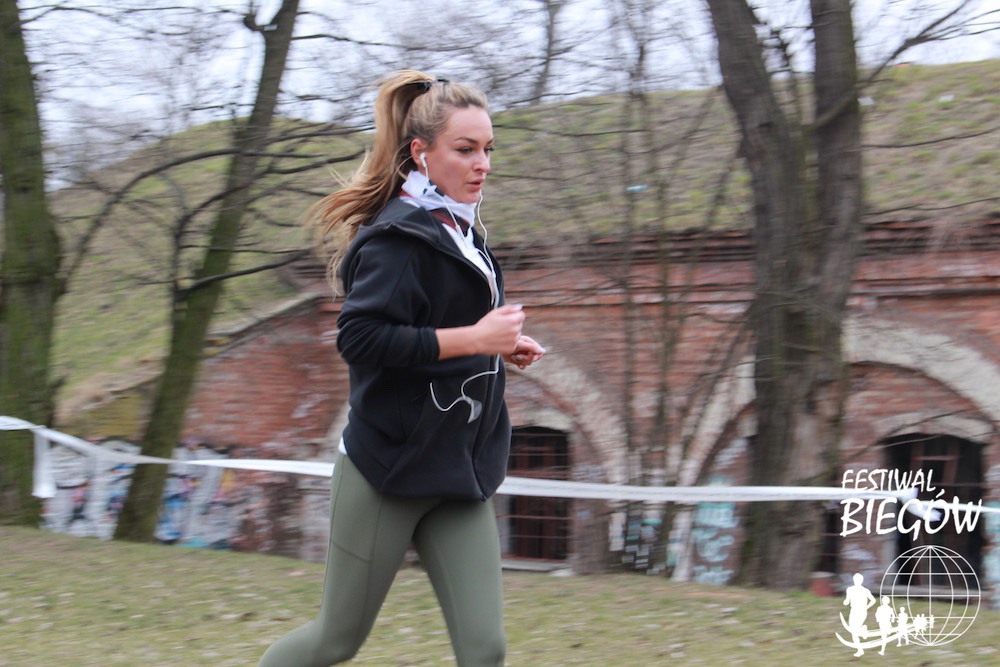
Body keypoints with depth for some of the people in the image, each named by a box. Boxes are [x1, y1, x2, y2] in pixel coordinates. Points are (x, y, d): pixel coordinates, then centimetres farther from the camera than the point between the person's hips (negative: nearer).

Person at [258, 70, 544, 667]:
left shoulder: (461, 233, 13)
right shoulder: (398, 237, -15)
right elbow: (360, 338, -26)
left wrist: (502, 347, 8)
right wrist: (475, 338, -25)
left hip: (457, 476, 7)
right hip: (388, 472, -7)